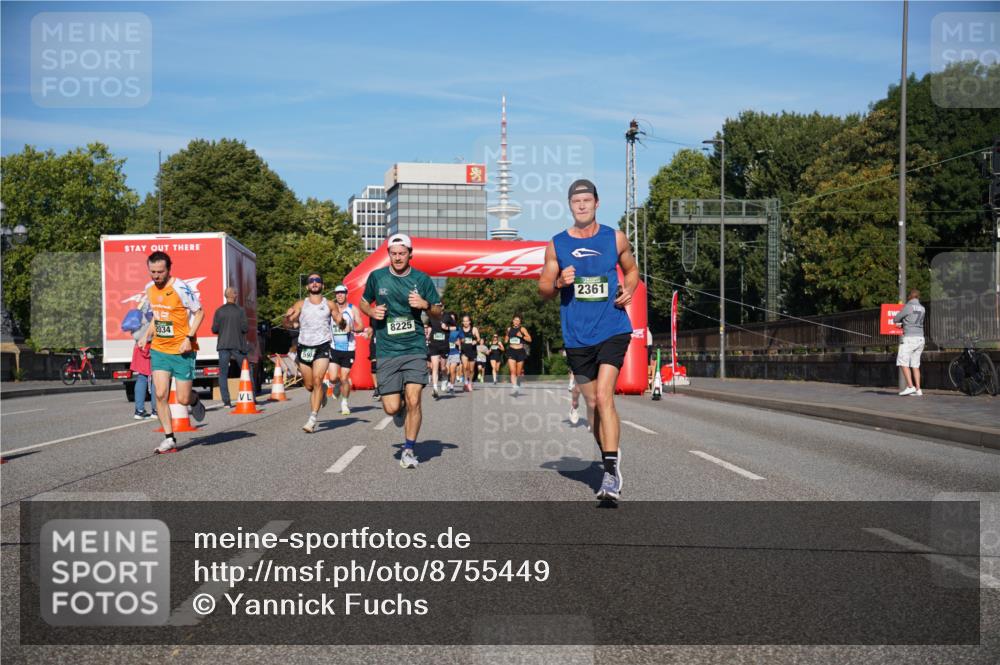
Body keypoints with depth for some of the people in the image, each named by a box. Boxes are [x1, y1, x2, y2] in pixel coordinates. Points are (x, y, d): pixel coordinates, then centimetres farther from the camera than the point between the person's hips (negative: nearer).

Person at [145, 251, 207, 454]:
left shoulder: (181, 288, -14)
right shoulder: (149, 289, 7)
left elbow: (199, 312, -9)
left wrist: (189, 338, -18)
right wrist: (147, 337, 16)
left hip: (182, 351, -5)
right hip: (159, 349, 5)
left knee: (183, 399, -3)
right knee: (160, 394, -7)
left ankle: (195, 400, 35)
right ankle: (169, 439, 3)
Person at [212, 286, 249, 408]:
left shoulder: (219, 311, 1)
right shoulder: (240, 310, -5)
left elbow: (214, 329, 0)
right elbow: (245, 328, -10)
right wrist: (246, 328, 12)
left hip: (223, 345, 1)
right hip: (238, 345, -1)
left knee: (223, 374, 4)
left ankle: (226, 401, -4)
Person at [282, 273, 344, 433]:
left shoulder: (329, 304, 6)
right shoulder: (300, 304, 7)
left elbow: (340, 322, 10)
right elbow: (288, 325, 2)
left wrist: (341, 320, -14)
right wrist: (288, 317, -21)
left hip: (322, 347, -2)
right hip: (304, 347, 2)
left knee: (317, 381, -17)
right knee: (309, 386, 9)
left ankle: (312, 419, -18)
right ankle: (322, 391, 45)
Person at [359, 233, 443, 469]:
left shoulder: (422, 279, 3)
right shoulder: (376, 277, 5)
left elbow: (438, 313, 10)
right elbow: (363, 302, 20)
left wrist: (425, 305, -11)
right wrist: (372, 312, -2)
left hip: (415, 348, -1)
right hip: (387, 351, 1)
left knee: (413, 401, -12)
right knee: (392, 408, -4)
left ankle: (409, 450, 7)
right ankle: (401, 408, 35)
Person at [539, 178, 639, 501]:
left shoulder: (615, 238, 4)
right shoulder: (557, 244, 4)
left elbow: (631, 269, 20)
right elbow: (543, 289, 9)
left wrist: (628, 290, -1)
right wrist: (559, 283, -13)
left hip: (613, 331, -2)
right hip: (577, 337, 2)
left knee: (604, 398, -17)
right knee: (592, 403, 11)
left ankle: (611, 472, -17)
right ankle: (610, 463, 28)